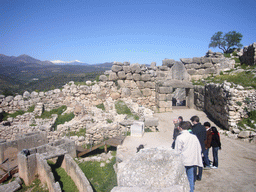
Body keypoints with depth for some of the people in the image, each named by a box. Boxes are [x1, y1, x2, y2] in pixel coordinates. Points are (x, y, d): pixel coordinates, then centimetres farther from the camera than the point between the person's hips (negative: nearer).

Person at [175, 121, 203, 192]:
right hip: (192, 160, 5)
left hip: (183, 161, -5)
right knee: (191, 177, 15)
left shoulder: (180, 137, -12)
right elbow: (199, 149, 10)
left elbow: (177, 151, -9)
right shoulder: (194, 137, 4)